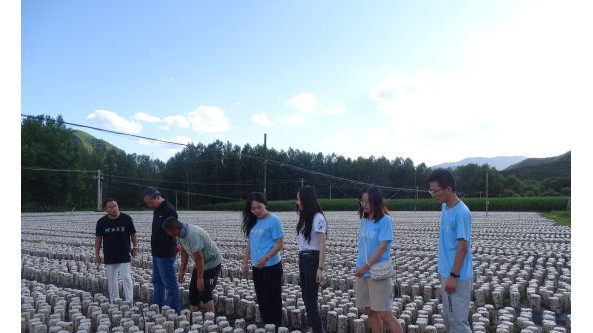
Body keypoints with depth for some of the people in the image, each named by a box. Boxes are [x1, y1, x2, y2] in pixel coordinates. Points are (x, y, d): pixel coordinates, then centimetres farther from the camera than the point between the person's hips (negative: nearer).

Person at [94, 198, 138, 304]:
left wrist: (135, 248, -3)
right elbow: (98, 238, 6)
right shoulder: (102, 222, -2)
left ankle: (130, 302, -4)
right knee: (111, 281, 11)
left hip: (124, 256, -2)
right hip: (109, 256, 2)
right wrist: (97, 254, 6)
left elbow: (133, 234, 3)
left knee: (126, 279, -8)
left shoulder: (126, 219, -6)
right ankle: (113, 302, 24)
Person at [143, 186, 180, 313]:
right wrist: (153, 248, 14)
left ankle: (174, 311, 6)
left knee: (170, 283, -2)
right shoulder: (157, 209, 13)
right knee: (157, 281, 19)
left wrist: (175, 246, -19)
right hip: (157, 253, 10)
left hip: (166, 254, -10)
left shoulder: (168, 210, -19)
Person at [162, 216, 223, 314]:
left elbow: (198, 258, -30)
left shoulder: (192, 234, -35)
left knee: (205, 293, -10)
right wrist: (182, 271, 9)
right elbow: (184, 252, 7)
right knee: (193, 290, 11)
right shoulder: (180, 234, -7)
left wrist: (200, 278, -24)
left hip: (212, 263, -9)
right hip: (200, 263, 9)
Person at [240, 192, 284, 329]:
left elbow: (279, 244, -14)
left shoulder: (274, 220, -11)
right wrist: (245, 262, 9)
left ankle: (276, 328, 12)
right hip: (256, 267, 7)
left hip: (271, 267, -7)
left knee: (272, 299, 1)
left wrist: (266, 258, -25)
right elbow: (249, 243, 15)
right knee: (261, 299, 14)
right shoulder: (252, 222, 9)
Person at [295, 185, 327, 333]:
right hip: (303, 259, 9)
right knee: (306, 297, 14)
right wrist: (301, 259, 15)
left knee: (311, 299, -3)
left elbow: (322, 245, -17)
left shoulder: (317, 218, -15)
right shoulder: (305, 217, 10)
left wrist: (320, 268, -19)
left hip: (312, 260, -9)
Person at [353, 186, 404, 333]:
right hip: (362, 273, 7)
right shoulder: (364, 220, 9)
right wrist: (359, 269, 13)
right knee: (370, 312, 12)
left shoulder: (385, 220, -10)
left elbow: (382, 247, -17)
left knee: (385, 315, -4)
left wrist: (366, 266, -21)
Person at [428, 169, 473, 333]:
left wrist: (454, 276, -22)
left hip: (457, 276, -9)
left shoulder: (462, 212, -20)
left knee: (458, 320, -1)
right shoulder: (445, 207, 6)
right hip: (446, 273, 9)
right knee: (448, 317, 18)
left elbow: (463, 247, -22)